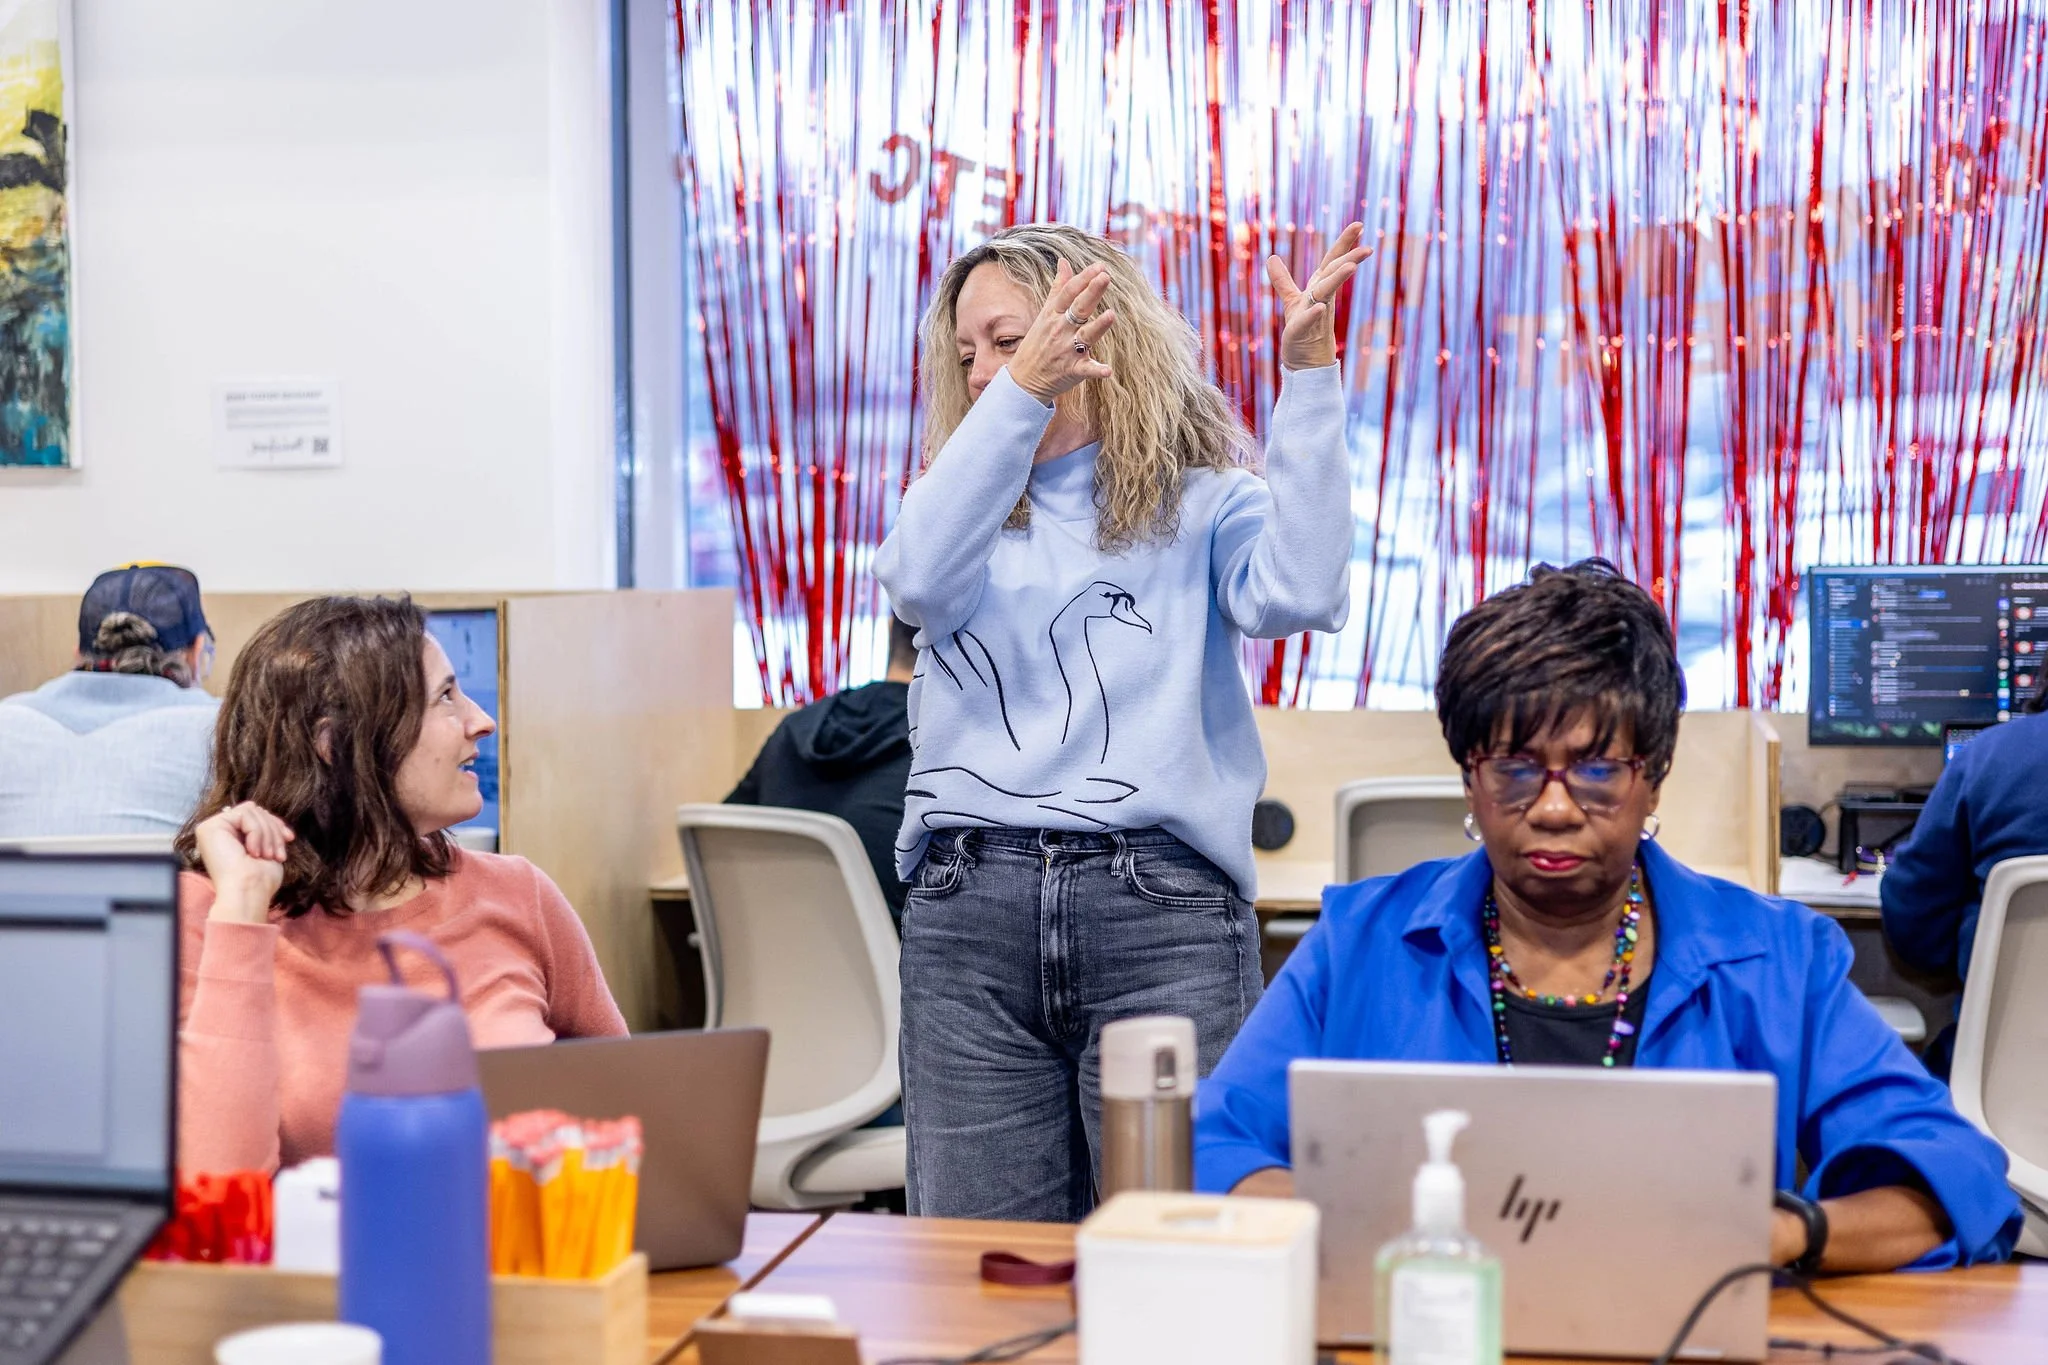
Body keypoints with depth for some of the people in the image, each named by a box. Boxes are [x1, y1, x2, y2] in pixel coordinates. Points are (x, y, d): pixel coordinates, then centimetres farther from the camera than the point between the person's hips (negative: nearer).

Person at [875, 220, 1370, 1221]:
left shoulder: (1202, 505, 9)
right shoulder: (969, 498, 17)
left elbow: (1297, 593, -12)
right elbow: (919, 581, -7)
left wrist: (1309, 377, -14)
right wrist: (1023, 392, -16)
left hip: (1161, 909, -2)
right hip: (968, 905, 3)